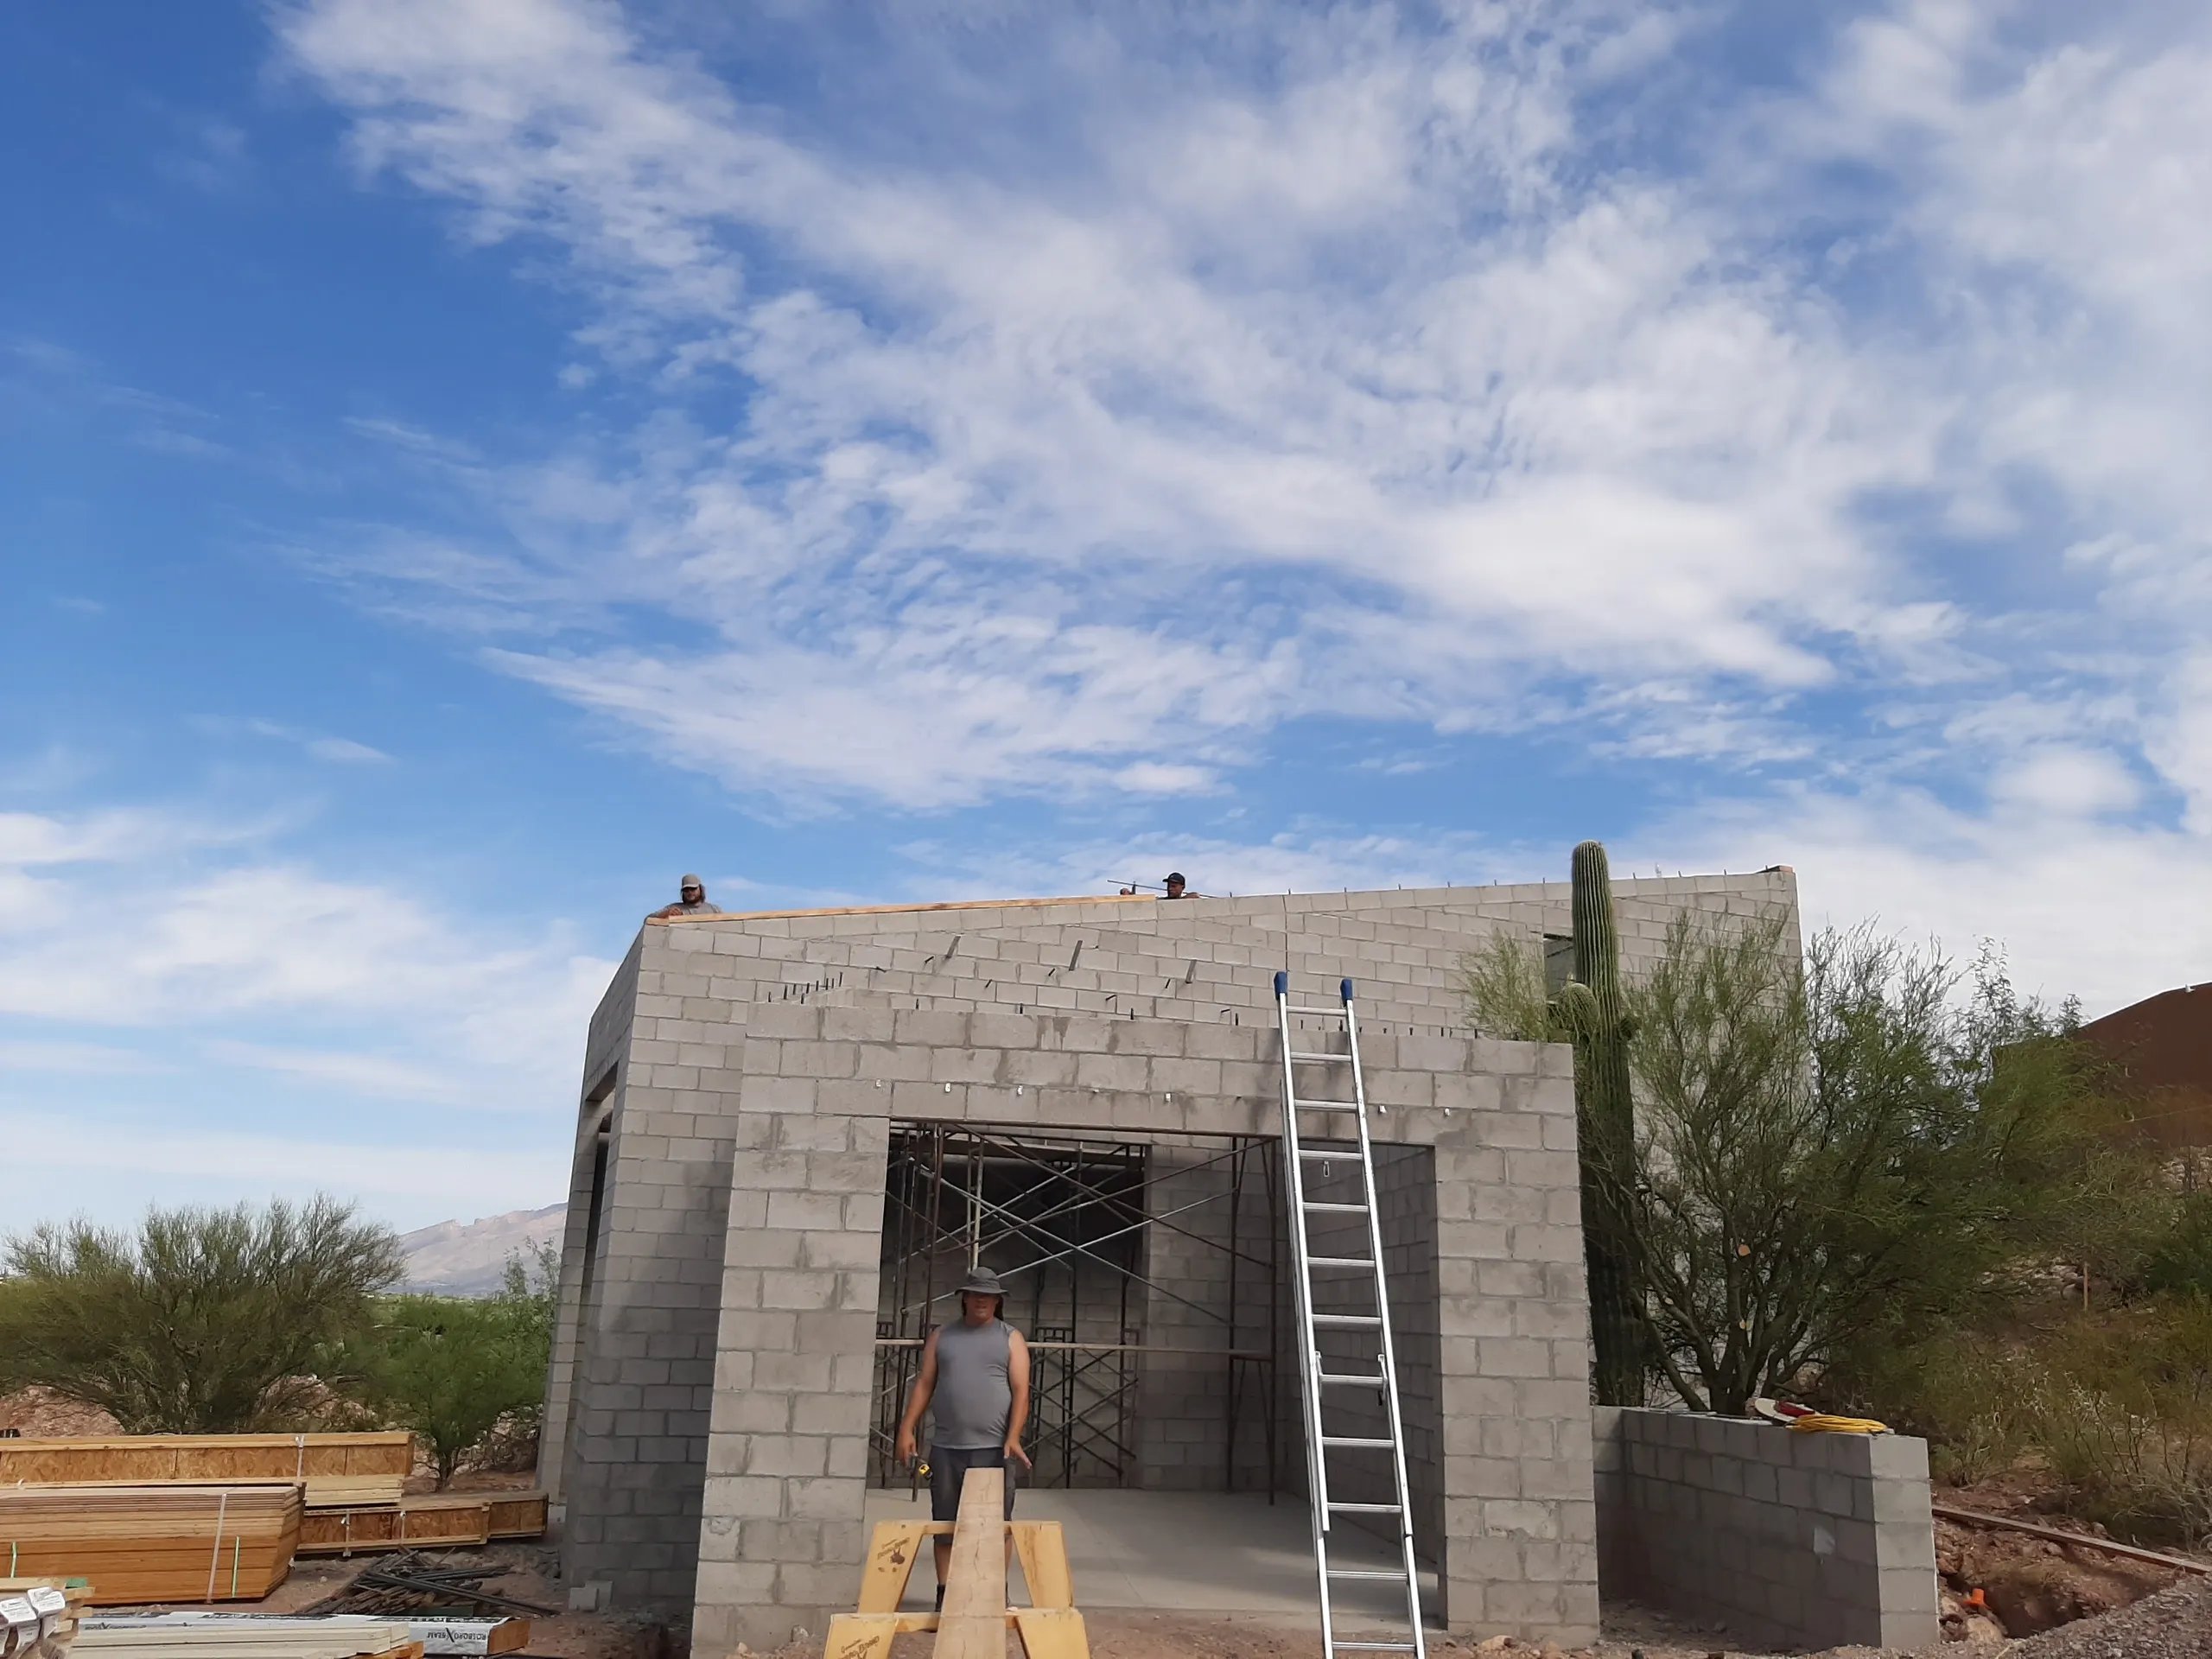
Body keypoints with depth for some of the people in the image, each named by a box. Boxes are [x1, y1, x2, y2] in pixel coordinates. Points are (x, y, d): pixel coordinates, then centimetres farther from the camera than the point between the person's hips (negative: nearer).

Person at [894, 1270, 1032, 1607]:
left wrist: (1013, 1438, -13)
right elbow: (924, 1385, 9)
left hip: (994, 1448, -2)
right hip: (946, 1448, 2)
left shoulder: (1010, 1338, 6)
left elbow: (1021, 1391, -2)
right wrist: (907, 1429, -1)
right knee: (945, 1524, 6)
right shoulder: (942, 1337, 12)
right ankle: (944, 1594, 14)